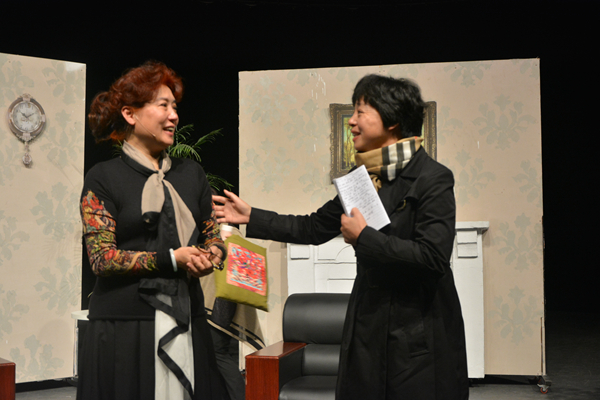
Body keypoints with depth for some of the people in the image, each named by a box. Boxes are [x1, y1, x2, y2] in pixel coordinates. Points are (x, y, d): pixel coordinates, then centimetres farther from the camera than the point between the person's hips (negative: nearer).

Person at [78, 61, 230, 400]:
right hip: (124, 324, -4)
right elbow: (101, 257, -8)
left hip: (187, 320, 4)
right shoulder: (104, 178, -1)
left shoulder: (191, 173, 13)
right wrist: (172, 259, -16)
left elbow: (213, 235, 17)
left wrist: (212, 255, -6)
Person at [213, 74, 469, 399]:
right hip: (368, 326, 7)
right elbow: (315, 228, 18)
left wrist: (363, 237, -19)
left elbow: (433, 256, -23)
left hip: (419, 337, -7)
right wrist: (250, 217, 14)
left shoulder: (433, 179, -13)